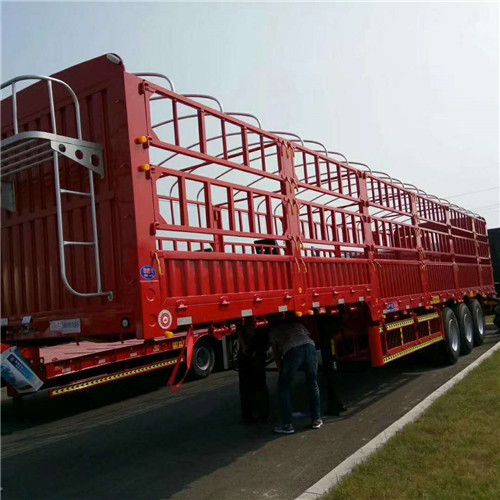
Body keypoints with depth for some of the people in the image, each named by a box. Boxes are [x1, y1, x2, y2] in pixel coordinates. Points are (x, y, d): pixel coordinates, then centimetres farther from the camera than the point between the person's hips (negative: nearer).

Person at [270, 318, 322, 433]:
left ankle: (287, 425, 9)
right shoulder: (297, 323, 37)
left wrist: (280, 370, 31)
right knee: (312, 384, 19)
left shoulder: (274, 330, 28)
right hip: (309, 346, 3)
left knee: (284, 386, 11)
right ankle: (317, 420, 22)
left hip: (292, 350, -3)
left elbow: (276, 352, 25)